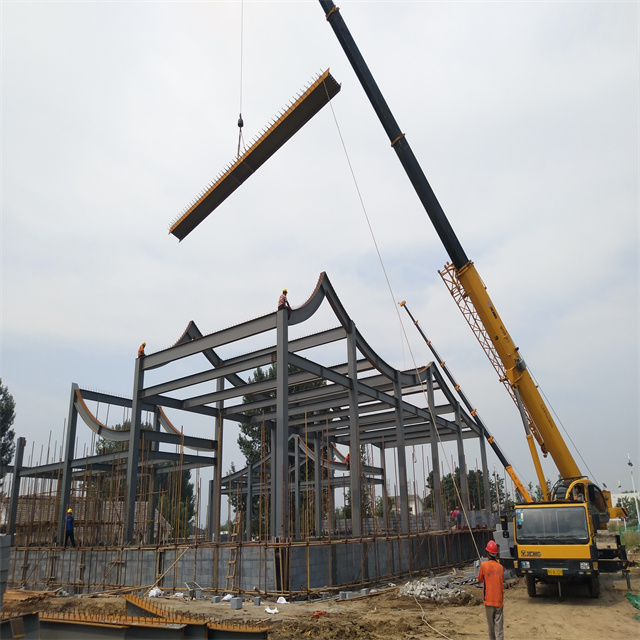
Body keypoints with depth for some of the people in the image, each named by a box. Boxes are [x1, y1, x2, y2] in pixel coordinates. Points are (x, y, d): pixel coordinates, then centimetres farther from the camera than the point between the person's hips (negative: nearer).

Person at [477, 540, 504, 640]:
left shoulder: (484, 565, -7)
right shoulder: (500, 567, 0)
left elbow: (479, 579, 7)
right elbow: (502, 580, 13)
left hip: (488, 600, -1)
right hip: (499, 601, 1)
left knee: (491, 625, 13)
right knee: (499, 626, -1)